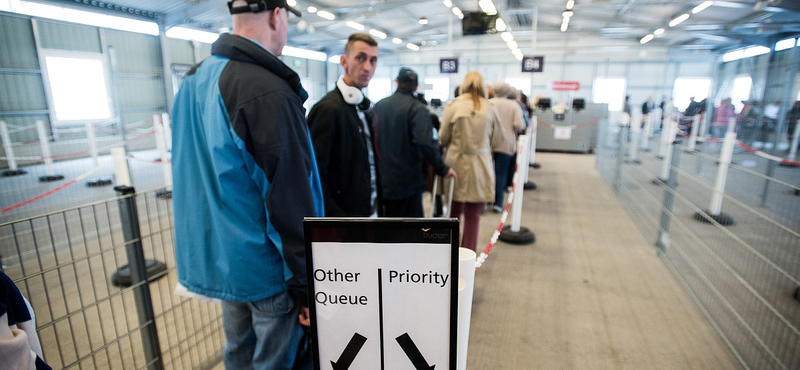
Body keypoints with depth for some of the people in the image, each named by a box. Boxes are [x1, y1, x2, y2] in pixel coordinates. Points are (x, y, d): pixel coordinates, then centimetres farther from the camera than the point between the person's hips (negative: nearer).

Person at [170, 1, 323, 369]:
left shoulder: (193, 81, 6)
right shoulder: (269, 92, -22)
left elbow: (193, 175, 13)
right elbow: (291, 201, -23)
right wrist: (306, 282, -14)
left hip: (217, 256, 8)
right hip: (265, 267, -8)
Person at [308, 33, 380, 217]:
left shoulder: (367, 107, 9)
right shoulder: (328, 108, -17)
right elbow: (317, 174, -20)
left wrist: (376, 204, 11)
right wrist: (336, 217, -19)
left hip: (371, 211, 8)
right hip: (345, 214, -7)